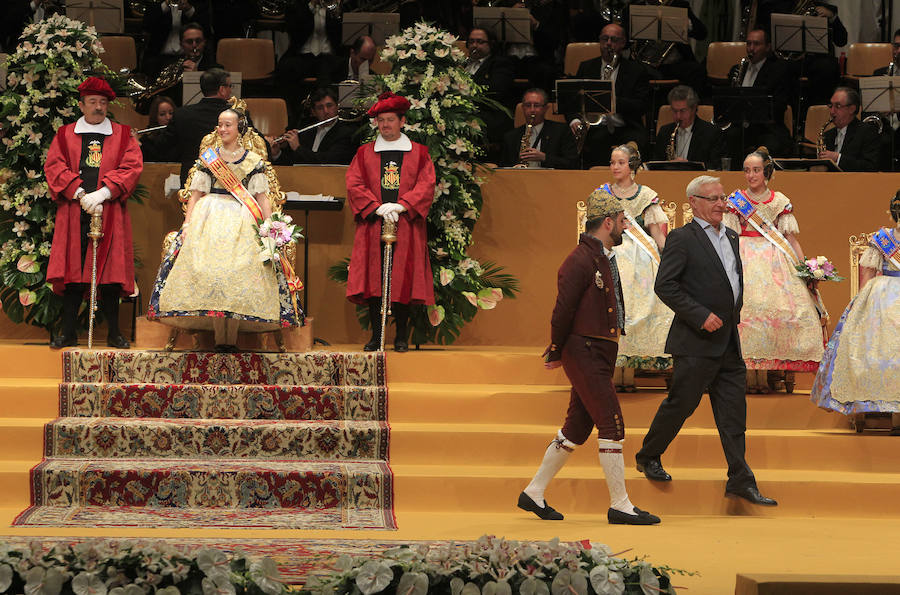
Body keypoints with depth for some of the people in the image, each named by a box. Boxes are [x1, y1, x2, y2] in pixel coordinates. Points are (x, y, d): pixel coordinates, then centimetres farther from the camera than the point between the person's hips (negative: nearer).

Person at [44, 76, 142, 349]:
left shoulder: (122, 135, 12)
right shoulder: (65, 135, 13)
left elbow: (132, 167, -1)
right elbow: (55, 167, 1)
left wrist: (102, 193, -13)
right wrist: (81, 195, -13)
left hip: (110, 212, 0)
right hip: (74, 214, 0)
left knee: (109, 273, -3)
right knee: (73, 272, -2)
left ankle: (114, 333, 3)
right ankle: (68, 332, 3)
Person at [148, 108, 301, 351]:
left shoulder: (254, 161, 10)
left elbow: (262, 198, 7)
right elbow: (196, 194, 10)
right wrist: (187, 224, -1)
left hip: (242, 221, -1)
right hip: (209, 219, 1)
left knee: (239, 274, -12)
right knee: (210, 271, -12)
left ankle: (232, 339, -11)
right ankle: (219, 338, -11)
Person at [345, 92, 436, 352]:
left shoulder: (419, 153, 10)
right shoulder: (365, 153, 12)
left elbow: (426, 186, 0)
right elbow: (354, 185, 3)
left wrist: (401, 206, -15)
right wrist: (377, 208, -12)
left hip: (406, 224, -1)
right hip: (373, 225, 1)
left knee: (403, 280, -4)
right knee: (373, 279, -4)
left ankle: (402, 337, 3)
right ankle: (376, 336, 1)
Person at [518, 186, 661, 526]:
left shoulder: (605, 259, 17)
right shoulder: (580, 261, -15)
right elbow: (563, 310, -15)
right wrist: (557, 353, -6)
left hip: (602, 355, 10)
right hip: (586, 354, -10)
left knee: (577, 428, 13)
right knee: (612, 425, -9)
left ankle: (534, 494, 22)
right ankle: (619, 505, -5)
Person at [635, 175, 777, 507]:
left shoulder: (731, 237, 15)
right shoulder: (682, 238, -9)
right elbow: (664, 286, -15)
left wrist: (732, 315, 16)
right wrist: (701, 316, -19)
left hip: (729, 342, 7)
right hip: (696, 342, -7)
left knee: (733, 412, 3)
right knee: (680, 404, 2)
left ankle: (740, 481, 2)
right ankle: (648, 457, 23)